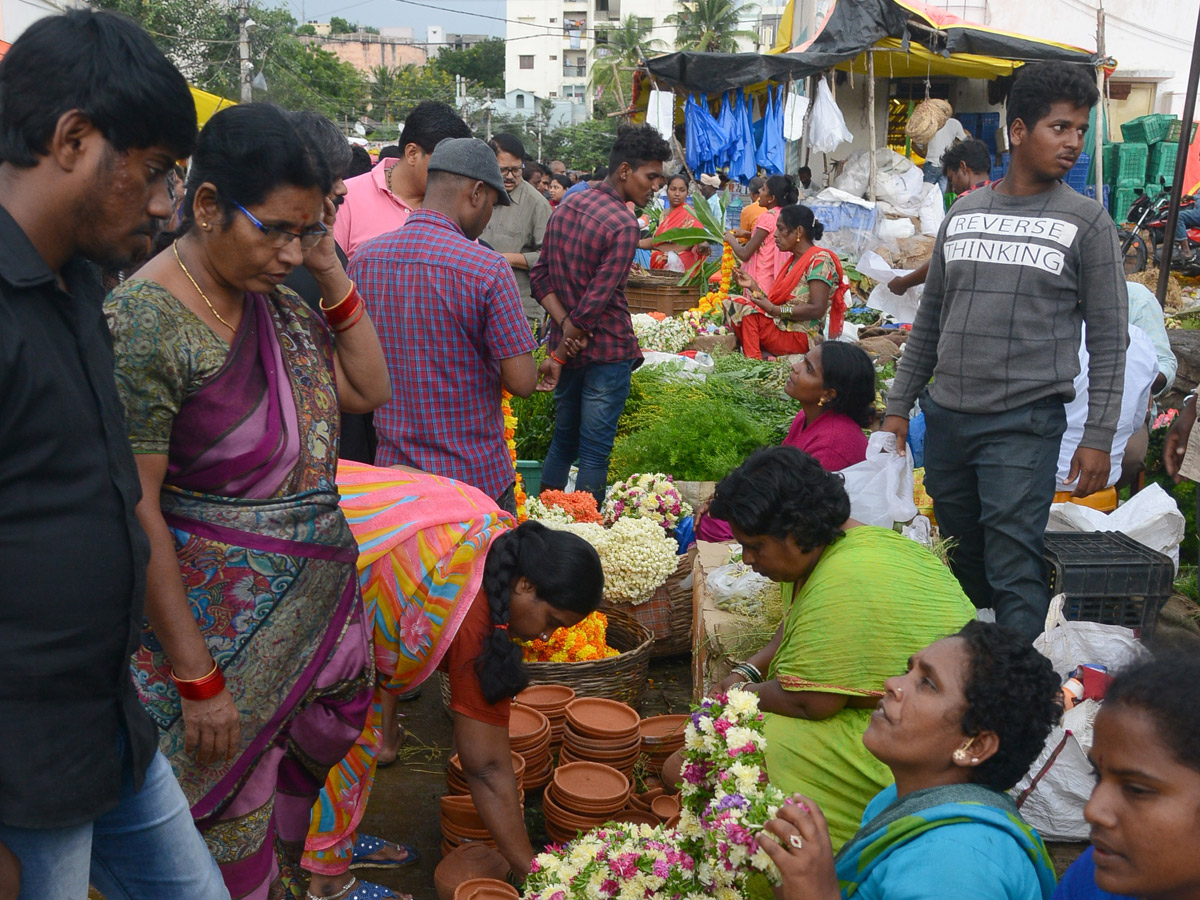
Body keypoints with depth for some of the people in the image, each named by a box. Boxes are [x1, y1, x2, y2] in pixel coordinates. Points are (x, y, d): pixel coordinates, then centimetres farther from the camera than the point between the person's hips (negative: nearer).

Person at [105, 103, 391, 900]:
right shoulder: (144, 323, -21)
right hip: (225, 625, -7)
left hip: (321, 594, 7)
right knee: (234, 817, 10)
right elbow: (135, 515, -20)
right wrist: (195, 677, -18)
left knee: (312, 758, 22)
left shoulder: (275, 298, 2)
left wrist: (332, 271, -4)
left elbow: (369, 391, 9)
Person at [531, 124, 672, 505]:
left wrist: (565, 325, -6)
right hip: (607, 351, -8)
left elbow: (541, 276, 6)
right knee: (594, 453, 0)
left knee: (563, 439, 18)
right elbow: (597, 300, -21)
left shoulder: (564, 209, 8)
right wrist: (558, 357, -16)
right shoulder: (624, 225, -18)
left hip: (567, 343, 8)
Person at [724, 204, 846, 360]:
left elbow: (817, 309, -19)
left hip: (804, 337, -9)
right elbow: (777, 301, 14)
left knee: (748, 311, -27)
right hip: (781, 327, 9)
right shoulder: (793, 260, 19)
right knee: (731, 303, -7)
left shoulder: (820, 260, -9)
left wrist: (774, 310, -22)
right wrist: (753, 286, 2)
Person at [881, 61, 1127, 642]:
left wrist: (1098, 437, -7)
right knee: (961, 564, 14)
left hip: (1024, 424, -4)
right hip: (946, 418, 4)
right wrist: (898, 405, 12)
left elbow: (1108, 338, -1)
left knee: (1013, 572, -8)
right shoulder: (963, 213, 11)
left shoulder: (1086, 221, 0)